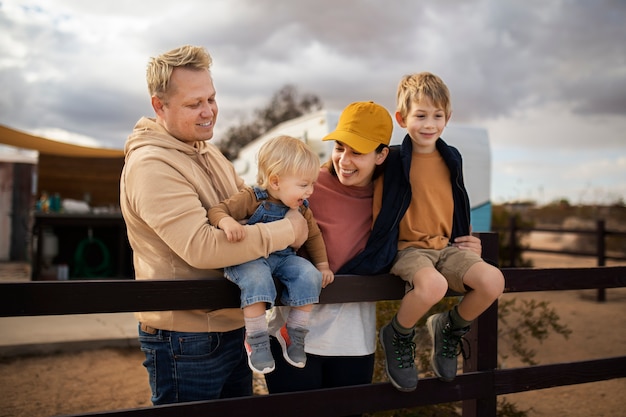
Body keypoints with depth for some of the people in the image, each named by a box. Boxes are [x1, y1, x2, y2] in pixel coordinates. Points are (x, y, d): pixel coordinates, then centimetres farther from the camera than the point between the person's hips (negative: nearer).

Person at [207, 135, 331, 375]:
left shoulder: (301, 208, 4)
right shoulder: (252, 199, -15)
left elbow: (313, 236, 19)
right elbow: (217, 211, -19)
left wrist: (322, 265, 16)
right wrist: (228, 222, -42)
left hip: (283, 258, 5)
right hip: (249, 260, -5)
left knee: (309, 275, -21)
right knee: (257, 279, -37)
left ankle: (294, 334, -2)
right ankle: (256, 340, -18)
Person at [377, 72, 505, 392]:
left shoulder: (451, 158, 10)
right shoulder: (395, 161, -7)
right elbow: (380, 210, -4)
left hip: (446, 246, 6)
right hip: (407, 247, -5)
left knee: (493, 281, -20)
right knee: (432, 284, -37)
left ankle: (449, 329, 12)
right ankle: (397, 336, -3)